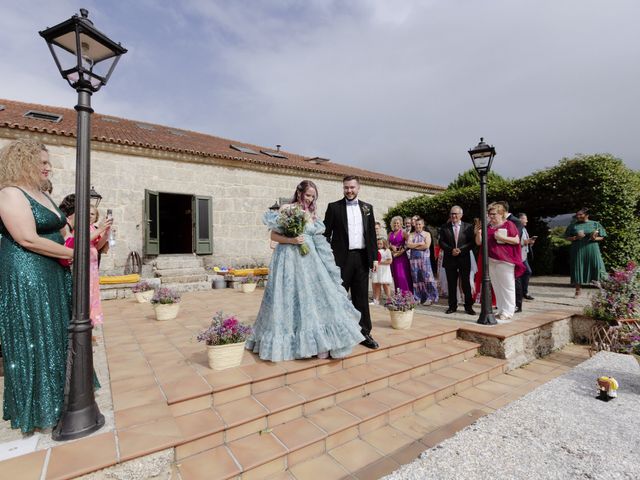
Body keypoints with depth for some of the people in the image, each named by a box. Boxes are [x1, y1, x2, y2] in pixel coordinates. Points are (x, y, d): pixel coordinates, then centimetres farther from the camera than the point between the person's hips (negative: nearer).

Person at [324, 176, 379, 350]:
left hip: (362, 257, 3)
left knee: (362, 297, 8)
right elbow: (326, 233, -1)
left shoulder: (367, 207, 12)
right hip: (341, 258, -3)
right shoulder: (334, 207, 1)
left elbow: (372, 234, 11)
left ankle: (364, 333, 18)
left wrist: (374, 257, 6)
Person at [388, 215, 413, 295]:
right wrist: (392, 247, -5)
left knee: (403, 275, -9)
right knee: (396, 276, 4)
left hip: (402, 256, -5)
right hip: (394, 257, 5)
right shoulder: (390, 234, 14)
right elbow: (388, 244, 14)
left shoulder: (403, 233, -1)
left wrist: (402, 251, -14)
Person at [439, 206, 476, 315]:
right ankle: (452, 306, 18)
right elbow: (441, 242, 1)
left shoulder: (468, 227, 3)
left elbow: (471, 242, -2)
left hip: (464, 260, -1)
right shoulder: (444, 227, 5)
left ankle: (468, 306, 15)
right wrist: (451, 250, -14)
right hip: (450, 260, 1)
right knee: (451, 284, 8)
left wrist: (461, 249, -16)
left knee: (466, 284, 4)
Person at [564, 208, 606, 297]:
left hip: (592, 250, 0)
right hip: (578, 250, 0)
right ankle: (577, 291, 8)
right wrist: (576, 237, -12)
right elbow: (567, 238, 8)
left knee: (597, 268, -9)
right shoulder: (573, 225, 10)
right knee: (578, 269, 1)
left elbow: (602, 237, 9)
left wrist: (595, 238, -13)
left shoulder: (595, 224, 8)